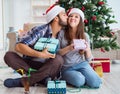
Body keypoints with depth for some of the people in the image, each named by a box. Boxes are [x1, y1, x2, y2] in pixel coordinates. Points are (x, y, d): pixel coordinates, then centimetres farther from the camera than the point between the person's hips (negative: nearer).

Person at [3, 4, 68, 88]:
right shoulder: (40, 30, -14)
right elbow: (19, 46, -23)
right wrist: (40, 54, -34)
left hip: (47, 68, 2)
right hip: (30, 65, -2)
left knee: (58, 59, -30)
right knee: (9, 55, -24)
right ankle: (43, 78, -27)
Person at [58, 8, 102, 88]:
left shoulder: (85, 36, 4)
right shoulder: (62, 33, -3)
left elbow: (88, 59, 7)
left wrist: (87, 50, -15)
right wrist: (68, 48, -22)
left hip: (81, 64, 3)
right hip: (67, 68, -2)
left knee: (96, 83, -19)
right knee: (80, 81, -30)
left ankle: (81, 75, 9)